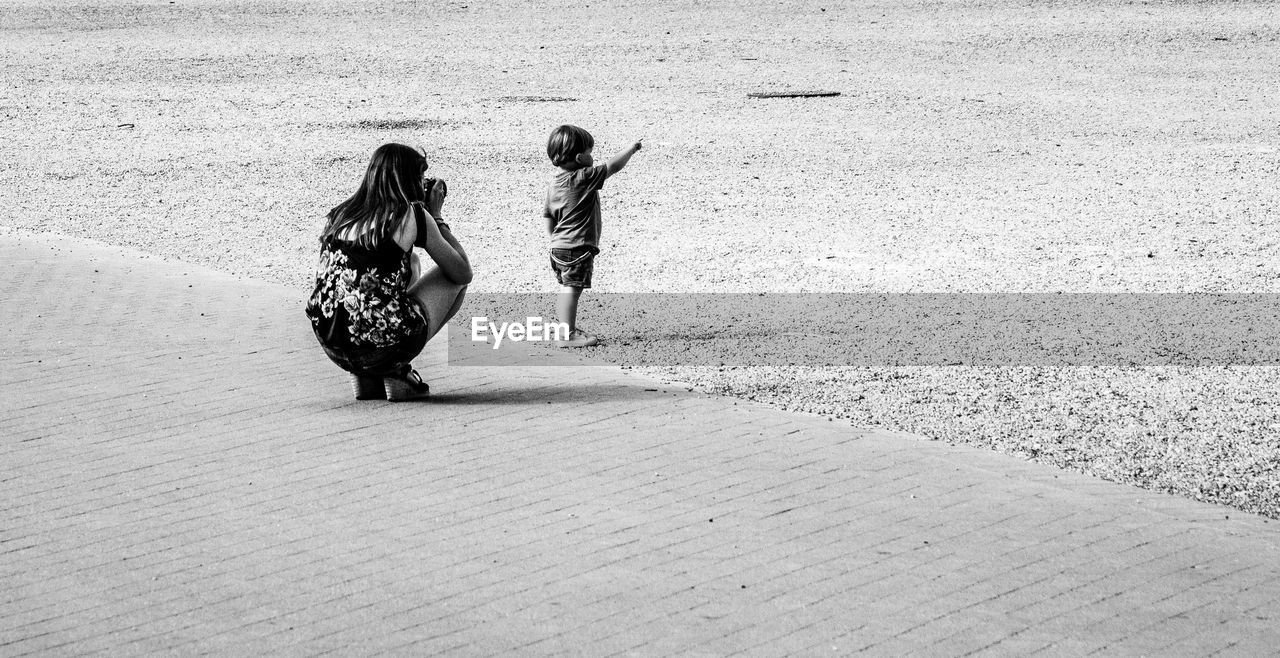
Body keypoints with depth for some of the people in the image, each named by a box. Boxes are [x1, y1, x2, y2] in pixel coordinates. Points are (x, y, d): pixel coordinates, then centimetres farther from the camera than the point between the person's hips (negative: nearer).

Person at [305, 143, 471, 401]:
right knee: (452, 276, 19)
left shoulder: (341, 214, 12)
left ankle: (366, 379, 18)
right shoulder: (413, 215, -2)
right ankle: (397, 372, 4)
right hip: (383, 347, -6)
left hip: (333, 348, 6)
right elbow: (463, 272, 6)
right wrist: (435, 216, 17)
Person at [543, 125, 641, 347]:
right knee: (572, 289, -8)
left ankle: (569, 328, 26)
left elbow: (548, 219, 14)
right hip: (578, 247, -9)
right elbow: (613, 166, -12)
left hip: (558, 246, 9)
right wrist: (632, 148, 2)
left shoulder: (554, 186, 10)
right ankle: (568, 335, -9)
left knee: (566, 288, 16)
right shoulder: (585, 178, -14)